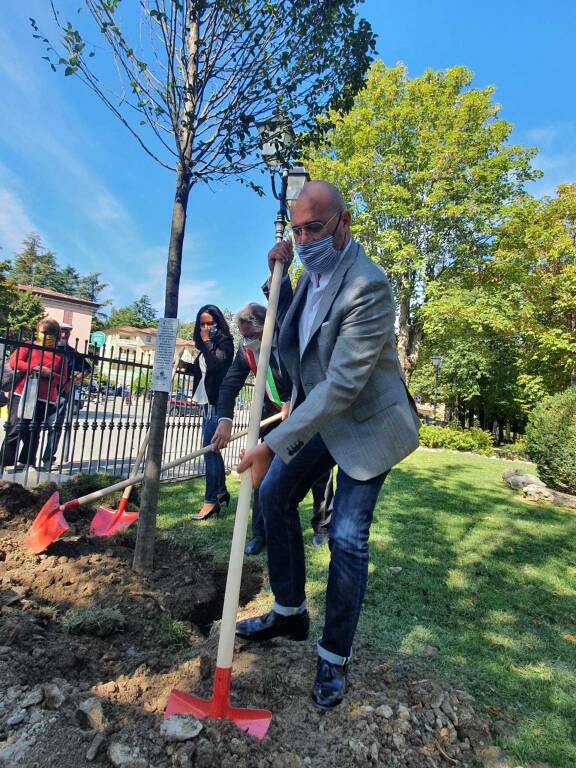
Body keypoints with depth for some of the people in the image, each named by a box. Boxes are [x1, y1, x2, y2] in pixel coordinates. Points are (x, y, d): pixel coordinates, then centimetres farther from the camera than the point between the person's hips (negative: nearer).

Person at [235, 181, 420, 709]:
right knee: (275, 494, 9)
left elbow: (343, 384, -32)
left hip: (366, 423, -8)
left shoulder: (368, 285, -27)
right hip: (318, 413, 8)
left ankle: (335, 657, 19)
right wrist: (278, 275, -1)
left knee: (347, 538, -5)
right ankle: (289, 612, 28)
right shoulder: (313, 272, 2)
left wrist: (275, 443, -31)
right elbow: (289, 330, 15)